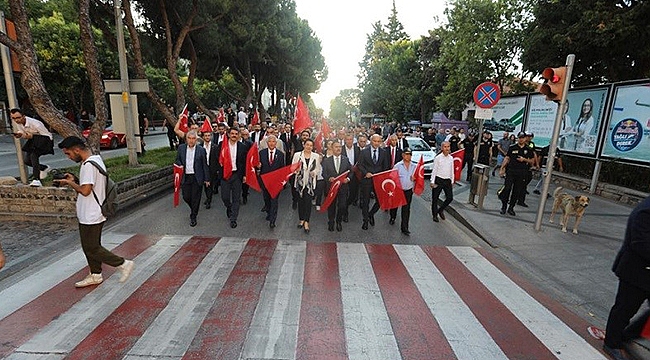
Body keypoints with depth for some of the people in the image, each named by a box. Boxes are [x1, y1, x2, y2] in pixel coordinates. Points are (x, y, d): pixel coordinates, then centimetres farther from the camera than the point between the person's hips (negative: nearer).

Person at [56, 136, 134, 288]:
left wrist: (70, 183, -11)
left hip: (90, 216, -10)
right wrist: (74, 180, 5)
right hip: (91, 214, 10)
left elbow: (85, 190, -26)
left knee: (91, 248, 0)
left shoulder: (88, 165, -21)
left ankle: (123, 264, 7)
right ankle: (95, 275, 30)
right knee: (92, 246, 18)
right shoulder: (95, 159, 10)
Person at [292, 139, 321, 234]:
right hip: (300, 181, 1)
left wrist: (314, 173, -12)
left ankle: (306, 222, 6)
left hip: (310, 182, 0)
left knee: (308, 201, -3)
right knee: (300, 201, 10)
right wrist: (296, 170, -19)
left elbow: (318, 169, 9)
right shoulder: (297, 155, 1)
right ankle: (301, 219, 27)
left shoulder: (316, 156, 3)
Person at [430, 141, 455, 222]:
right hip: (439, 180, -4)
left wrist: (452, 181, 13)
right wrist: (432, 181, -8)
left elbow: (452, 170, 11)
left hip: (448, 180, 4)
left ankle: (440, 210, 28)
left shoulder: (451, 158, 4)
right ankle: (435, 215, 24)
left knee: (450, 198, 4)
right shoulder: (438, 158, -9)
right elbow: (434, 170, -7)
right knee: (435, 198, 6)